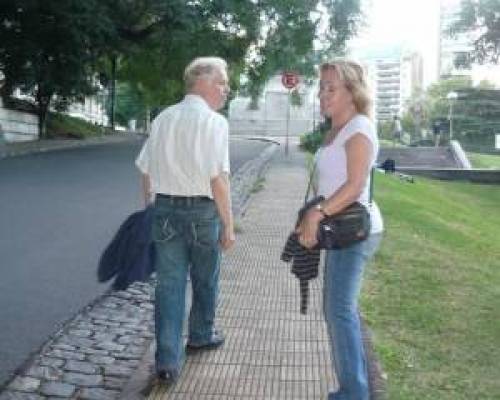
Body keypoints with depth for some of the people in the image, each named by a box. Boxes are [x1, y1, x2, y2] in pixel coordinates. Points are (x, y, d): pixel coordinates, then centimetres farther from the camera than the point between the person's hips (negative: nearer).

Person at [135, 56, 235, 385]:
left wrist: (151, 209, 23)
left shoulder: (163, 119, 8)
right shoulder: (214, 122, -11)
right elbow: (218, 179, -17)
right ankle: (201, 335, 38)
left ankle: (168, 360, 7)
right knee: (205, 280, 17)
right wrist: (228, 225, -11)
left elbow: (146, 171, 11)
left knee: (169, 283, 7)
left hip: (165, 207, 5)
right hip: (202, 209, -4)